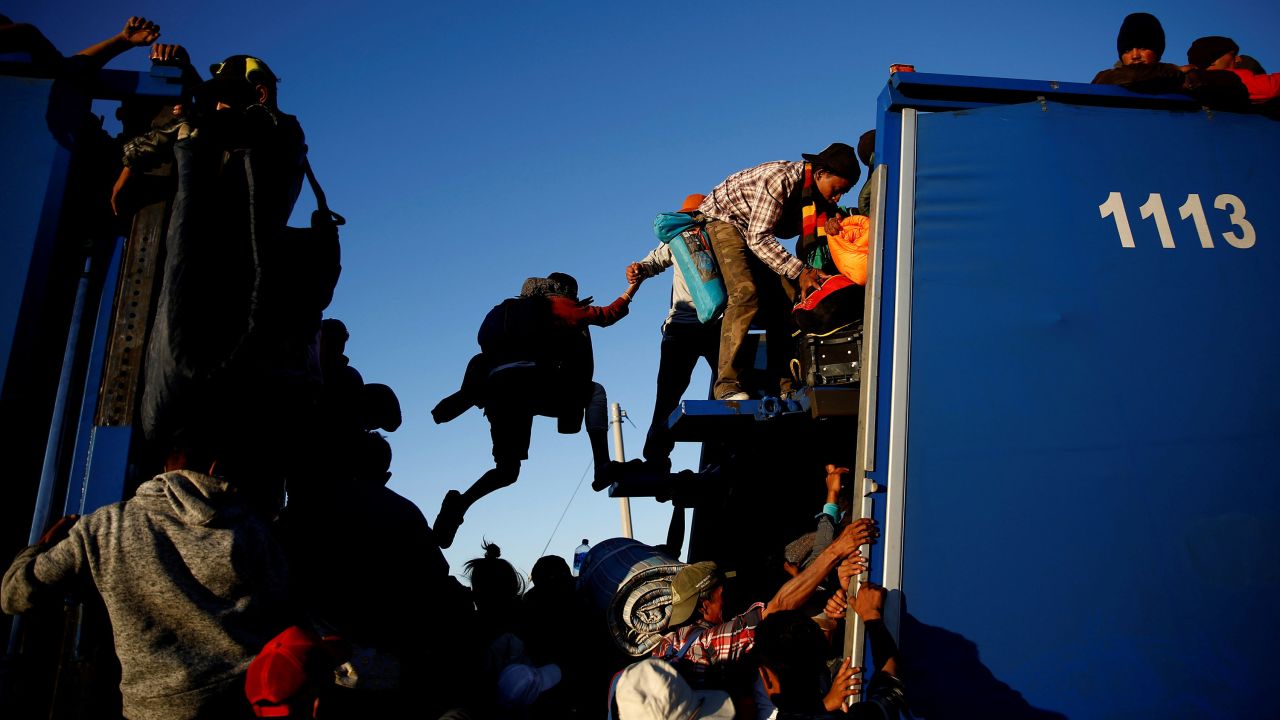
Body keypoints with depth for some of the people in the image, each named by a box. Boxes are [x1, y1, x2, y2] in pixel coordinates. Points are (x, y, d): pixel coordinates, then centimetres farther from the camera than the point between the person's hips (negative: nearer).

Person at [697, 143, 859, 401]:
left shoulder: (818, 192, -6)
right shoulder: (780, 179, -31)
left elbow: (807, 243, -2)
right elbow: (757, 239, -33)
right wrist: (800, 272, -39)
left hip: (758, 235, 8)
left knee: (785, 297, -6)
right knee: (746, 293, -27)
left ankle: (784, 384, -4)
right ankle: (727, 384, -27)